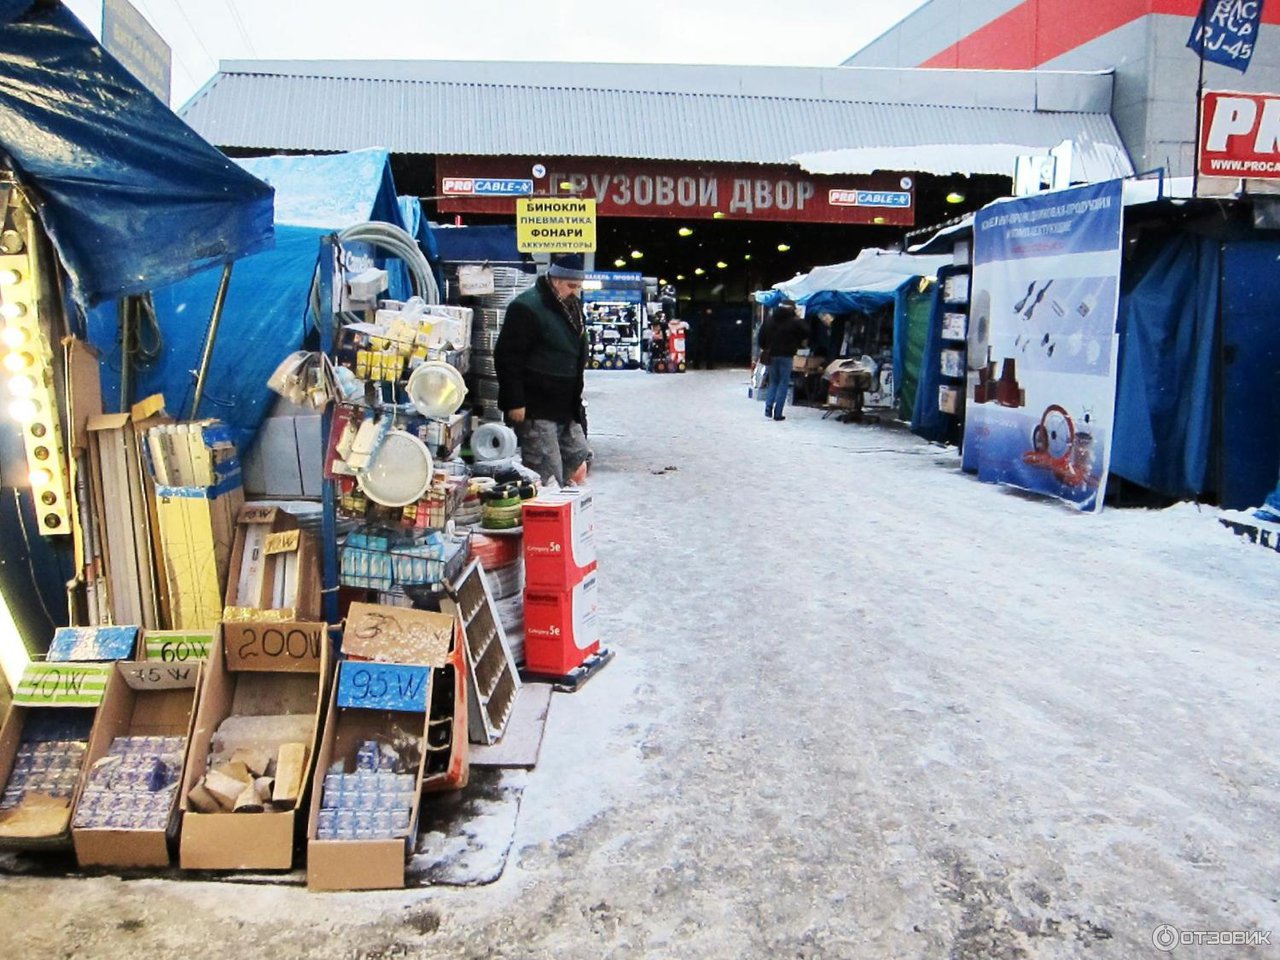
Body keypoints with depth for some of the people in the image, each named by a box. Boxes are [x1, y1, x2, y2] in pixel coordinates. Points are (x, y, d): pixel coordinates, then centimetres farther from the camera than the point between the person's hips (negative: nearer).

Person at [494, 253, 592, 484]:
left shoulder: (571, 306, 14)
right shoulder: (526, 308, -15)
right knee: (548, 479, -7)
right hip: (536, 412, -9)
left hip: (567, 410, 9)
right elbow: (507, 358, -18)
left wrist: (576, 403, 23)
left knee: (577, 467, 14)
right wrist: (515, 402, -21)